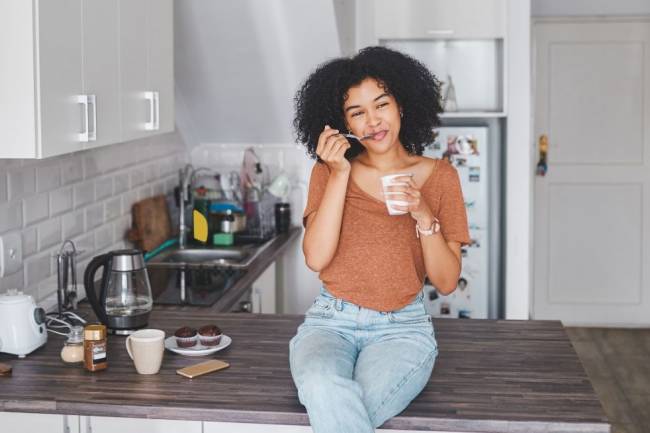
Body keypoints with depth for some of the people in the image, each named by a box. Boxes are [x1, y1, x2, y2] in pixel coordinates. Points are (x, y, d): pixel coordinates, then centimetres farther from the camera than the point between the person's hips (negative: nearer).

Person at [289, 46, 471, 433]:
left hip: (402, 327, -1)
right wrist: (340, 174, -11)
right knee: (325, 391, -35)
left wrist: (424, 217, -16)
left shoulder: (438, 176, 3)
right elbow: (316, 258, -8)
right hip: (331, 321, 1)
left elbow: (447, 282, 0)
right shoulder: (328, 171, 6)